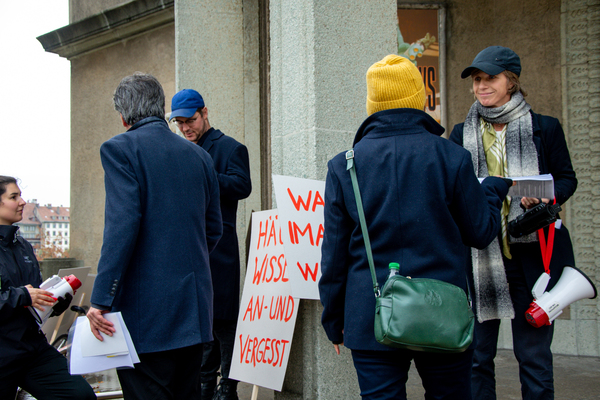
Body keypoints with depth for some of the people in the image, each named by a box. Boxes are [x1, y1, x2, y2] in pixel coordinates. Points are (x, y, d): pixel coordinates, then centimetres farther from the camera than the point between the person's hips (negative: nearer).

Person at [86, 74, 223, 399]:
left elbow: (122, 226, -17)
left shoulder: (121, 149, -6)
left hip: (146, 308, -7)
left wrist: (101, 300, -15)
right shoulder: (199, 155, 13)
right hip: (195, 306, 7)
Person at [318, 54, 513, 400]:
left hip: (371, 320, 1)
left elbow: (334, 252, 1)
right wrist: (495, 188, 22)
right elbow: (481, 232, 3)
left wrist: (335, 321, 11)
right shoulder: (452, 158, -5)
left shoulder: (344, 165, -1)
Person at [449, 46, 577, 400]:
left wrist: (544, 198, -12)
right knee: (476, 354, 5)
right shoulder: (462, 134, 11)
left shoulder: (545, 128, 5)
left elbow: (567, 179, 9)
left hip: (531, 254, -2)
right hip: (478, 256, 2)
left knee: (534, 354, 3)